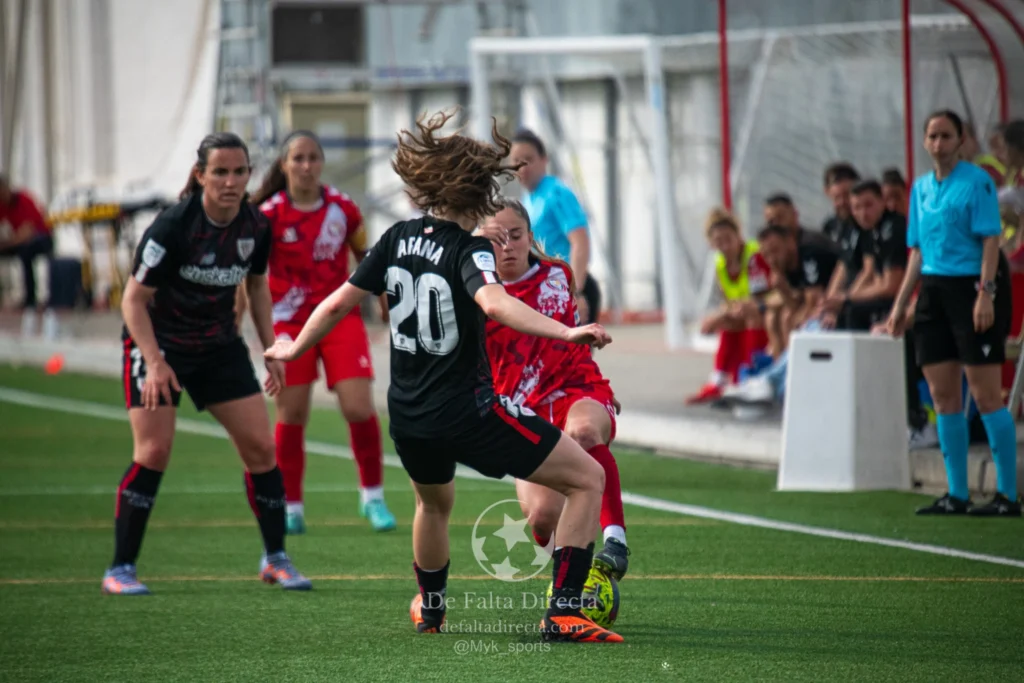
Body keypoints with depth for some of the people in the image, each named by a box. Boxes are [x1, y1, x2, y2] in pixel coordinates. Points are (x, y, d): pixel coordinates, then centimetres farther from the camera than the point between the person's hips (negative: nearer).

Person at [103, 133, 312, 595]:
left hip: (220, 348, 5)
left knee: (260, 446, -1)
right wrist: (154, 363, -26)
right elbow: (134, 300, -18)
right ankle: (120, 569, -7)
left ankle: (276, 558, 15)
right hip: (158, 344, -5)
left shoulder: (256, 226, -7)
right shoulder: (172, 226, -23)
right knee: (154, 449, -16)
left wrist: (271, 350, 7)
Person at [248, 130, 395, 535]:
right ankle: (291, 507, 12)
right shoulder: (269, 215, -7)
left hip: (340, 317, 1)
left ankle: (373, 496, 9)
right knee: (291, 415, -1)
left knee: (360, 410, -8)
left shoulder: (343, 209, -1)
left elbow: (366, 257, 14)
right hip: (290, 323, -1)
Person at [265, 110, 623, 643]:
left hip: (407, 419, 7)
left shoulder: (398, 238, 4)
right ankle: (563, 612, -8)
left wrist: (294, 349, 23)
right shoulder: (468, 250, -14)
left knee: (433, 502, 38)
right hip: (468, 414, -7)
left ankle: (429, 608, 55)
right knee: (588, 479, 0)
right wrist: (565, 333, -39)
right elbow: (494, 303, -34)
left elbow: (338, 303, 8)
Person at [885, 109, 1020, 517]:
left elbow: (991, 240, -12)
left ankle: (1008, 495, -5)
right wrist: (901, 303, 16)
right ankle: (956, 495, 10)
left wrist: (985, 294, -21)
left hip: (971, 288, -7)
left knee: (985, 396, -9)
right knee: (943, 396, 5)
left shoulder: (977, 181, -6)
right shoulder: (921, 188, 14)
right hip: (934, 290, 7)